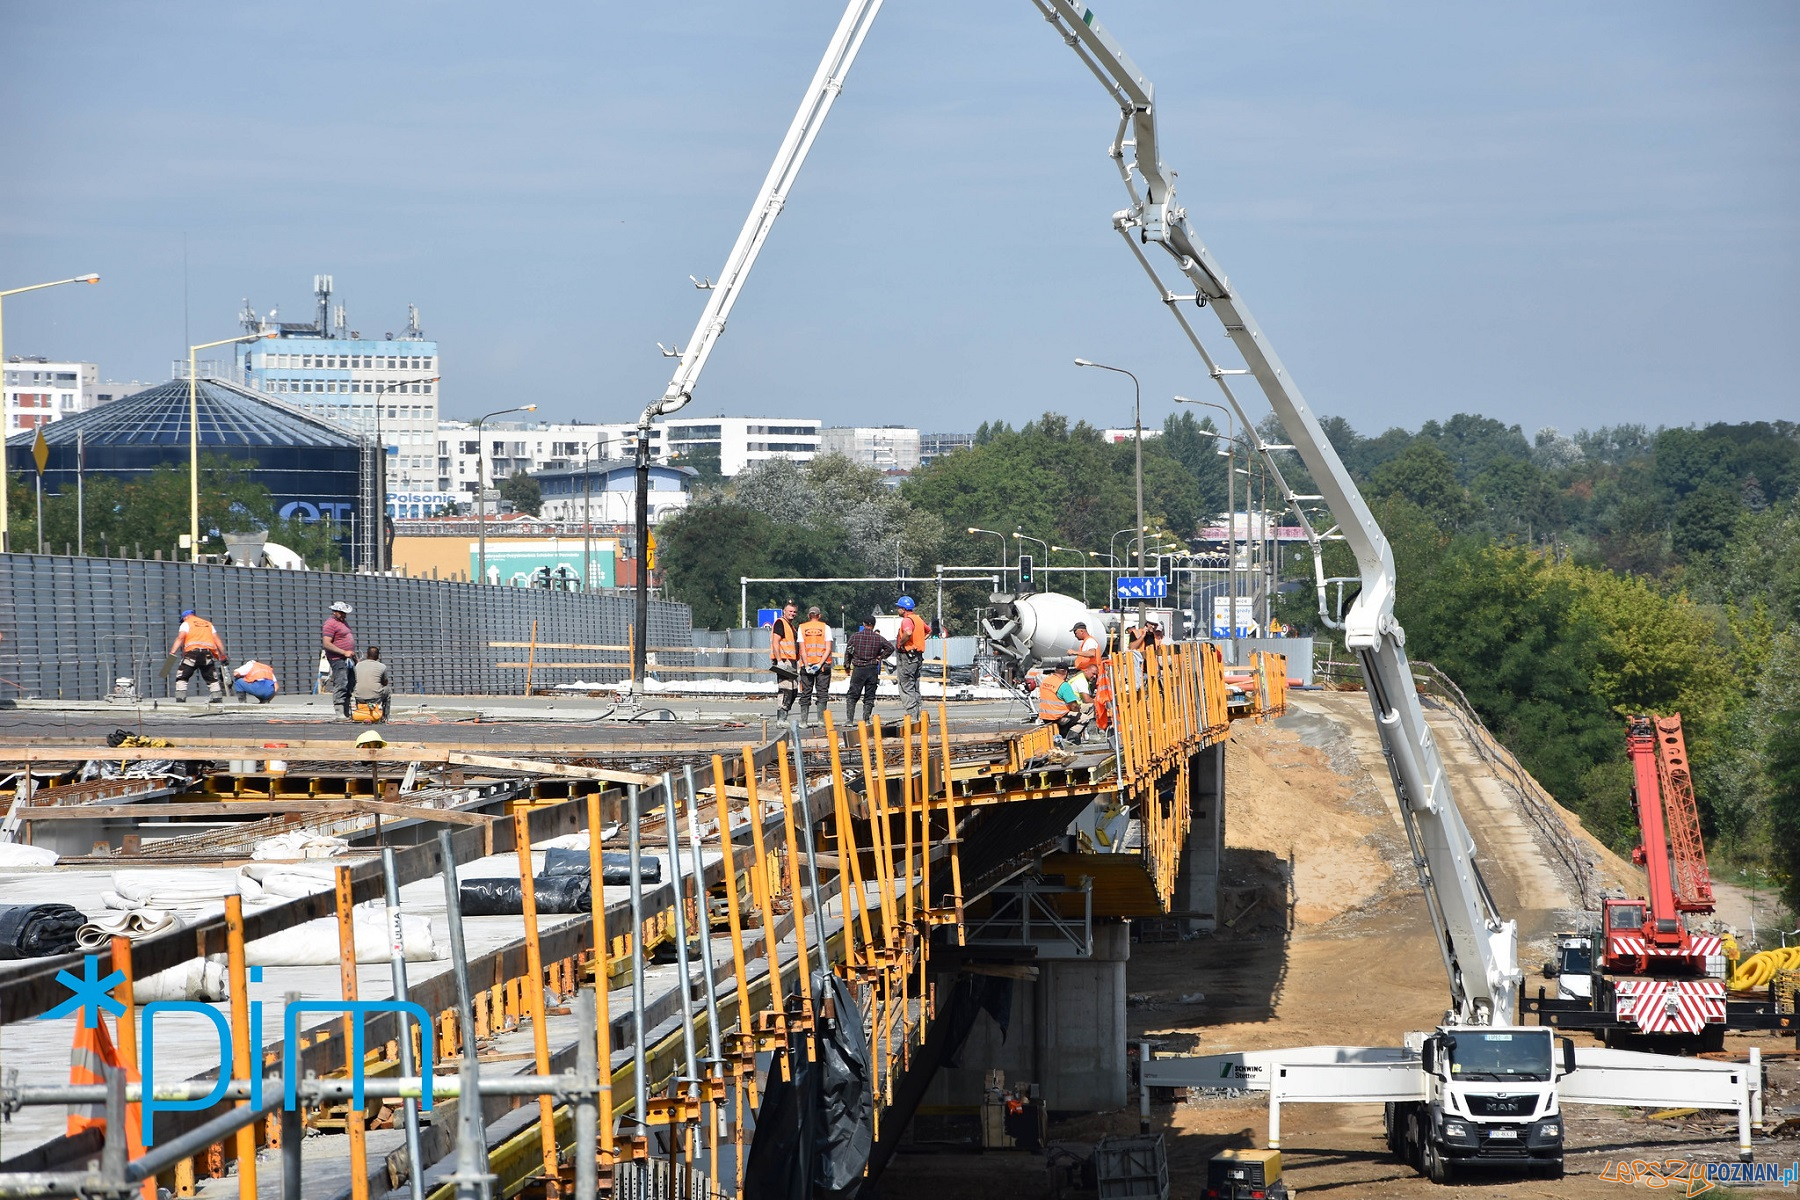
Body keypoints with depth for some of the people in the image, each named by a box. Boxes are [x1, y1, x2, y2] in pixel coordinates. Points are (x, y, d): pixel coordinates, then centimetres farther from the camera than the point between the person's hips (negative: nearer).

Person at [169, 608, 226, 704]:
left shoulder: (186, 624, 11)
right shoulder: (208, 624, 24)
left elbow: (180, 638, -5)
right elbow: (217, 640, 16)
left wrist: (172, 652, -13)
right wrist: (223, 656, 16)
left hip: (192, 653, -4)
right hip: (208, 654, 4)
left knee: (181, 677, 4)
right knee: (212, 679, 14)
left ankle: (180, 699, -8)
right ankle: (218, 698, 4)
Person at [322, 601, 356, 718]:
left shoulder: (344, 622, 19)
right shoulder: (330, 623, -10)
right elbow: (327, 644, -18)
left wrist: (355, 656, 26)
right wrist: (344, 652, -20)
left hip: (348, 659, 9)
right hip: (338, 659, -9)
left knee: (348, 688, 9)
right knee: (341, 685, -14)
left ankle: (347, 713, 13)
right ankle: (339, 713, -15)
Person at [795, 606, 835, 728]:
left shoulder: (802, 627, 4)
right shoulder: (825, 627, 1)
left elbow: (802, 649, -3)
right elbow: (828, 649, -7)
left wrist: (807, 666, -8)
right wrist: (820, 664, -10)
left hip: (807, 664, 1)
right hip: (823, 664, -1)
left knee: (806, 694, 6)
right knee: (822, 693, 2)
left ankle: (804, 720, 2)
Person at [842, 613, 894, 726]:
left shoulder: (855, 636, -1)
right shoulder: (878, 638, 1)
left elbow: (848, 652, 3)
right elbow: (890, 647, -1)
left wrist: (847, 666, 13)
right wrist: (880, 657, 8)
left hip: (858, 670, -1)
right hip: (873, 670, 1)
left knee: (852, 696, 5)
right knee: (869, 697, 8)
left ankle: (849, 720, -4)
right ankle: (866, 720, 2)